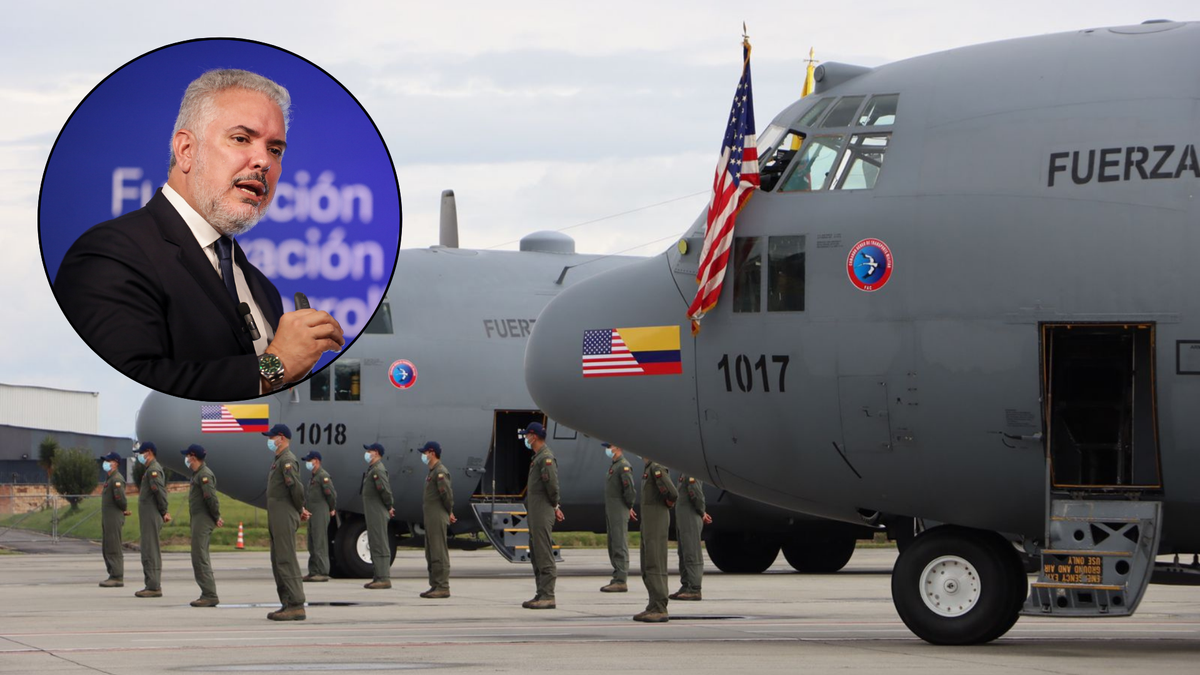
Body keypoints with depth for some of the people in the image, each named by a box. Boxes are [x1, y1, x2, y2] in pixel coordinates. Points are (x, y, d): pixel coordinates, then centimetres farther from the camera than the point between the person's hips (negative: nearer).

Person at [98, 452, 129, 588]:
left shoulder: (117, 479, -14)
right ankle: (113, 575, 17)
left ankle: (117, 578, -9)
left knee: (113, 549, -10)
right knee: (107, 549, 13)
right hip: (107, 519, 10)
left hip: (114, 519, -10)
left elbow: (120, 498, -23)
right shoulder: (109, 479, 18)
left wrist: (124, 509, -6)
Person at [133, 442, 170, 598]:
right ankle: (153, 586, 16)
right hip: (148, 517, 11)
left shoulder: (154, 470, -14)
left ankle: (154, 587, -12)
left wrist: (164, 512, -15)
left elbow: (160, 491, -21)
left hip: (152, 517, -11)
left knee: (150, 552, -11)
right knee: (151, 552, 13)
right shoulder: (150, 470, 19)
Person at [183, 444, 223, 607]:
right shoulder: (198, 474, 17)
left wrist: (216, 517, -13)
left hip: (203, 520, -11)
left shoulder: (204, 474, -16)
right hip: (198, 519, 11)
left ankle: (210, 596, -13)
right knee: (200, 558, 12)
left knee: (200, 558, -12)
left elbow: (211, 497, -22)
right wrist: (216, 516, 15)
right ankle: (208, 594, 15)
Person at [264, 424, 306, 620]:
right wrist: (300, 509, 9)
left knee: (286, 561, -12)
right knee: (278, 561, 11)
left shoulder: (287, 460, -13)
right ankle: (288, 604, 13)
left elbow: (296, 487, -22)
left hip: (284, 518, -11)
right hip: (276, 518, 11)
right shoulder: (279, 460, 19)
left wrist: (299, 510, -8)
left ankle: (296, 606, -14)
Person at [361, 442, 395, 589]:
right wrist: (389, 506, 13)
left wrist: (388, 506, -13)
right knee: (375, 545, 14)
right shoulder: (372, 469, 17)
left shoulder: (378, 470, -16)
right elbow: (385, 489, 21)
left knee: (380, 545, -11)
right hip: (372, 514, 11)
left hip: (378, 515, -11)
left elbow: (384, 489, -25)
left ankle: (384, 578, -12)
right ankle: (378, 577, 18)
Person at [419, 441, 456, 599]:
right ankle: (435, 586, 17)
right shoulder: (432, 471, 18)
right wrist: (449, 513, 14)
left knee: (439, 554, -11)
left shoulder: (441, 471, -14)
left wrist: (449, 513, -6)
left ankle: (443, 587, -12)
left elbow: (447, 494, -18)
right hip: (430, 519, 11)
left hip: (438, 519, -11)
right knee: (431, 554, 13)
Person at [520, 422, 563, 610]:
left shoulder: (546, 458, -14)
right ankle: (541, 595, 16)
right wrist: (555, 506, 16)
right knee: (536, 555, 12)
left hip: (542, 513, -11)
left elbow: (552, 484, -21)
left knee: (544, 555, -11)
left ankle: (548, 597, -13)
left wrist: (554, 505, -8)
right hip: (534, 514, 11)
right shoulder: (537, 457, 17)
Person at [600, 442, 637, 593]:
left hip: (619, 513, -10)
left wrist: (629, 507, -9)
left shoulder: (624, 466, -13)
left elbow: (630, 488, -20)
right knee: (613, 546, 12)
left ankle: (621, 581, -13)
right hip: (612, 512, 10)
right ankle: (617, 579, 17)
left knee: (620, 547, -11)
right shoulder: (615, 466, 18)